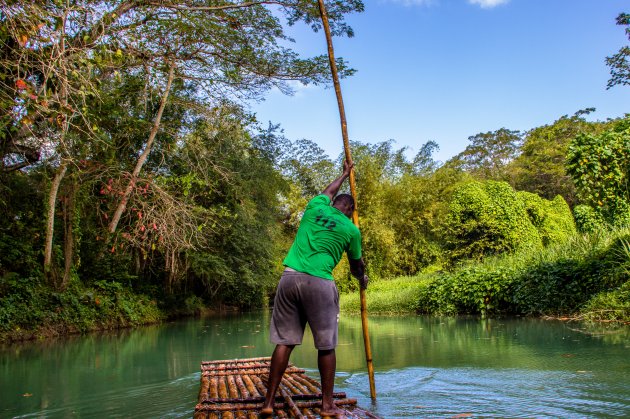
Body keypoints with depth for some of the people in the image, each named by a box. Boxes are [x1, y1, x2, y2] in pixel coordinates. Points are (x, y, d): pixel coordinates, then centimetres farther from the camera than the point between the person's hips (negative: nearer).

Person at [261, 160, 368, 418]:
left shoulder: (315, 208, 16)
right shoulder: (351, 229, 10)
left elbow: (329, 192, 41)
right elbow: (356, 265, 25)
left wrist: (345, 174, 58)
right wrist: (362, 279, 47)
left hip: (290, 277, 4)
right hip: (319, 283, -4)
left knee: (284, 342, 8)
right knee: (326, 346, 8)